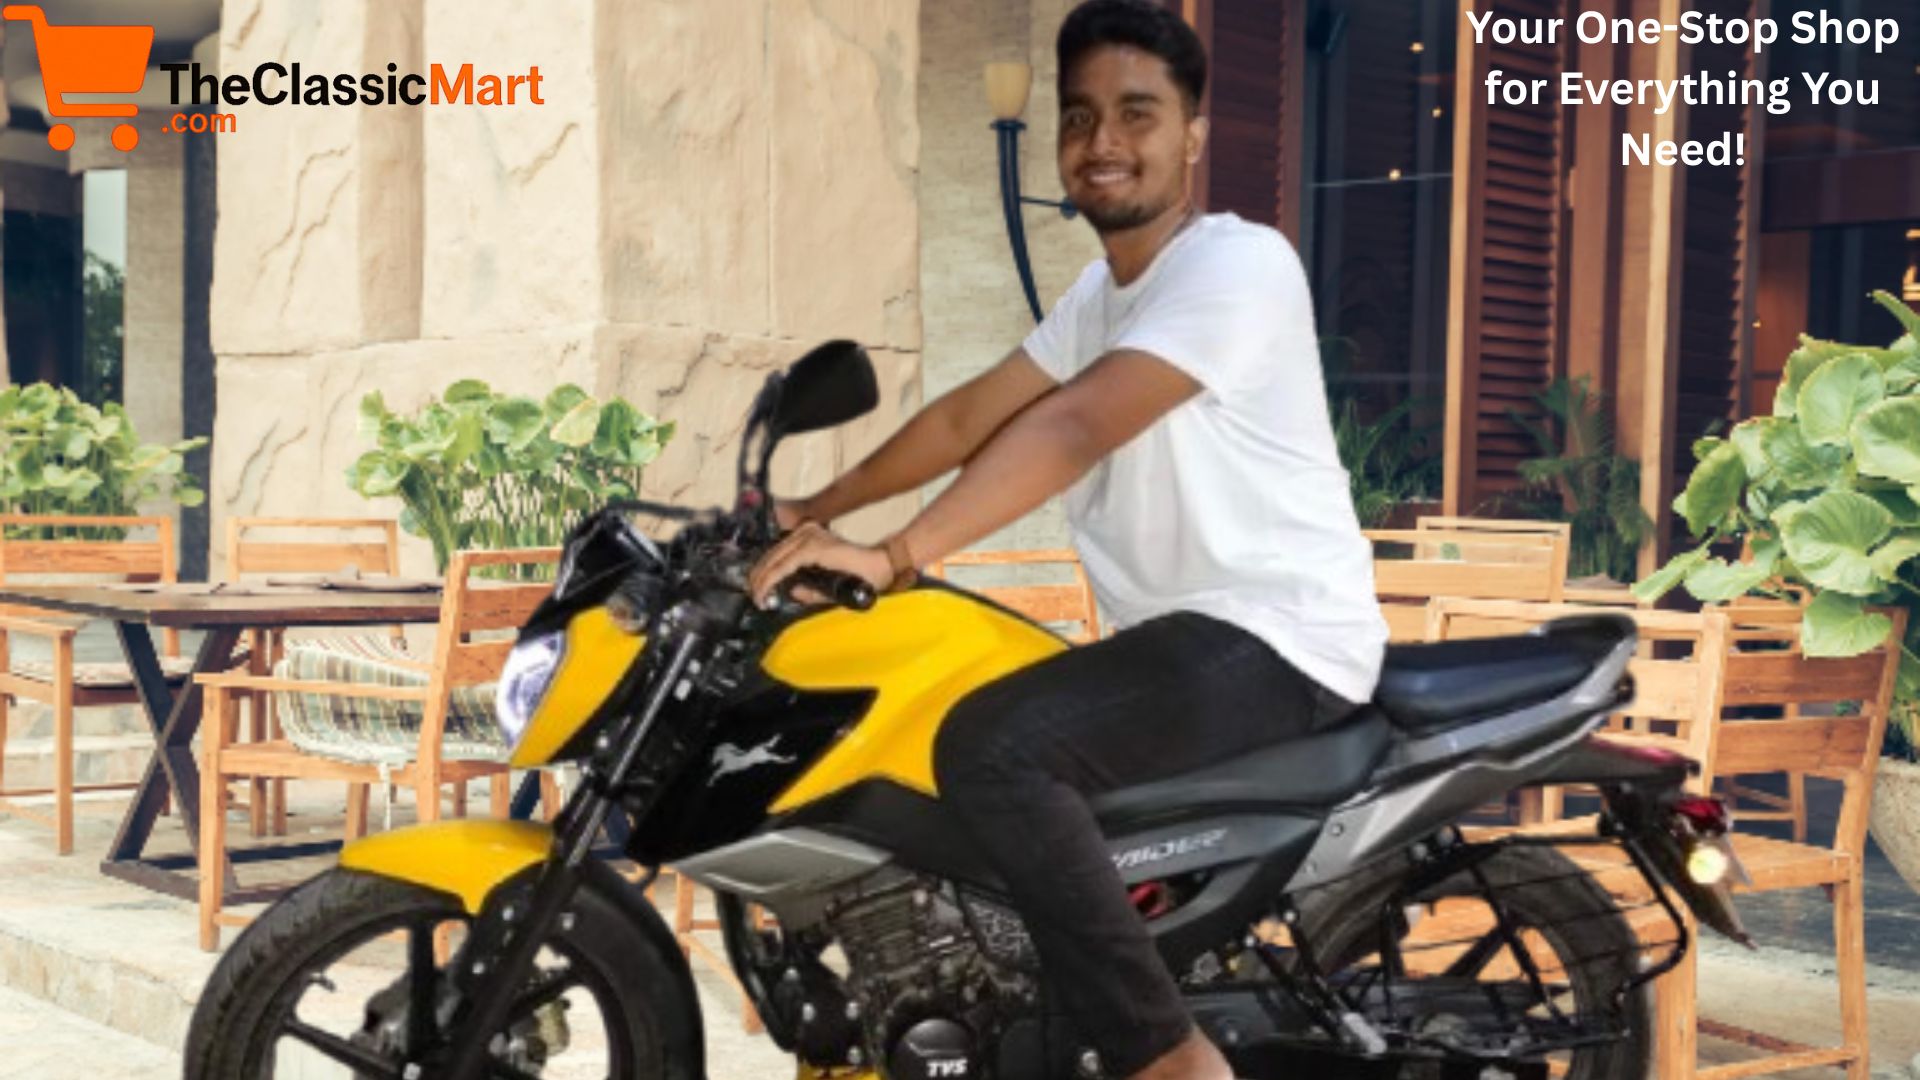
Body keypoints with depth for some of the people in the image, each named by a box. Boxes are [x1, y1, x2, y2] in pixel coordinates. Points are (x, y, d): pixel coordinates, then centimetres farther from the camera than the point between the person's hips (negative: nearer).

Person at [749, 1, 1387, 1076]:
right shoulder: (1101, 290, 16)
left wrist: (892, 558, -29)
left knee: (992, 747, -29)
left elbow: (1075, 427, -25)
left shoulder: (1238, 263, -15)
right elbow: (971, 415, 17)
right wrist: (818, 510, 12)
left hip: (1276, 639, -10)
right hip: (1183, 633, 10)